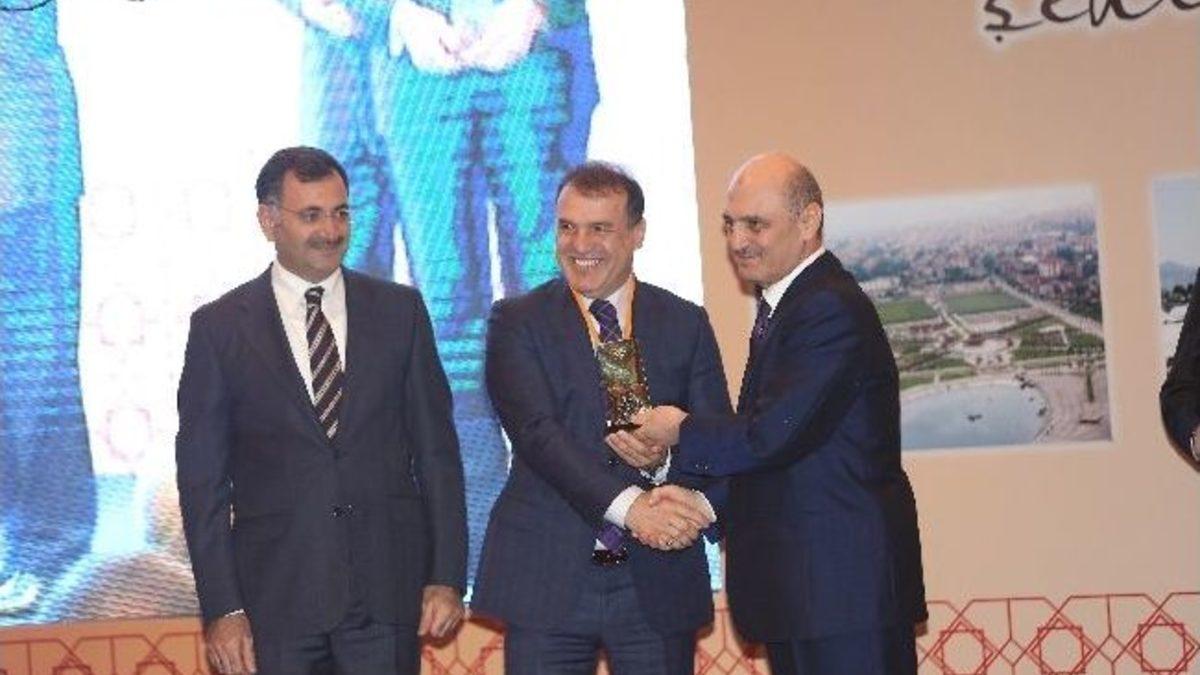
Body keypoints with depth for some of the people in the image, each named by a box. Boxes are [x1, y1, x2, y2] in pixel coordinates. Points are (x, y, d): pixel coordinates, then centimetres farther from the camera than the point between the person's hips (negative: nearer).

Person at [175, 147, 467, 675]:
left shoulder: (399, 310, 8)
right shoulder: (220, 327, 3)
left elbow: (437, 449, 8)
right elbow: (203, 478, 1)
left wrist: (448, 576, 1)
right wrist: (221, 609, -5)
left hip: (388, 589, 1)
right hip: (276, 599, -1)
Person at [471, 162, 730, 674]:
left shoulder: (686, 324, 9)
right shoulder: (518, 321, 3)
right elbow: (537, 433, -11)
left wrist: (696, 500, -19)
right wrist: (628, 504, -24)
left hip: (660, 582, 2)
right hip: (547, 580, -2)